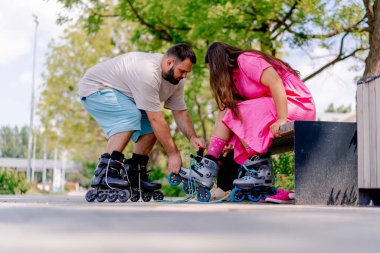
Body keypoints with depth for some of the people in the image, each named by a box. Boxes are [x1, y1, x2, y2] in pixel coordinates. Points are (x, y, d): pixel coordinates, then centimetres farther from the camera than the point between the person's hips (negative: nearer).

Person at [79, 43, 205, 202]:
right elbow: (156, 119, -34)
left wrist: (192, 137, -17)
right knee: (132, 116, -32)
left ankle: (135, 175, 4)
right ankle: (104, 173, -30)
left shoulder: (176, 77, -6)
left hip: (121, 96, 9)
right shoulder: (148, 73, -35)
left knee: (150, 127, -4)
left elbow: (180, 112, 0)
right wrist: (173, 154, -30)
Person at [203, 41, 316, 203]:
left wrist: (282, 119, -28)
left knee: (234, 113, -14)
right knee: (227, 112, -1)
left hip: (295, 104, -9)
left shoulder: (245, 59, -10)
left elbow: (275, 82, -23)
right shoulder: (235, 75, 17)